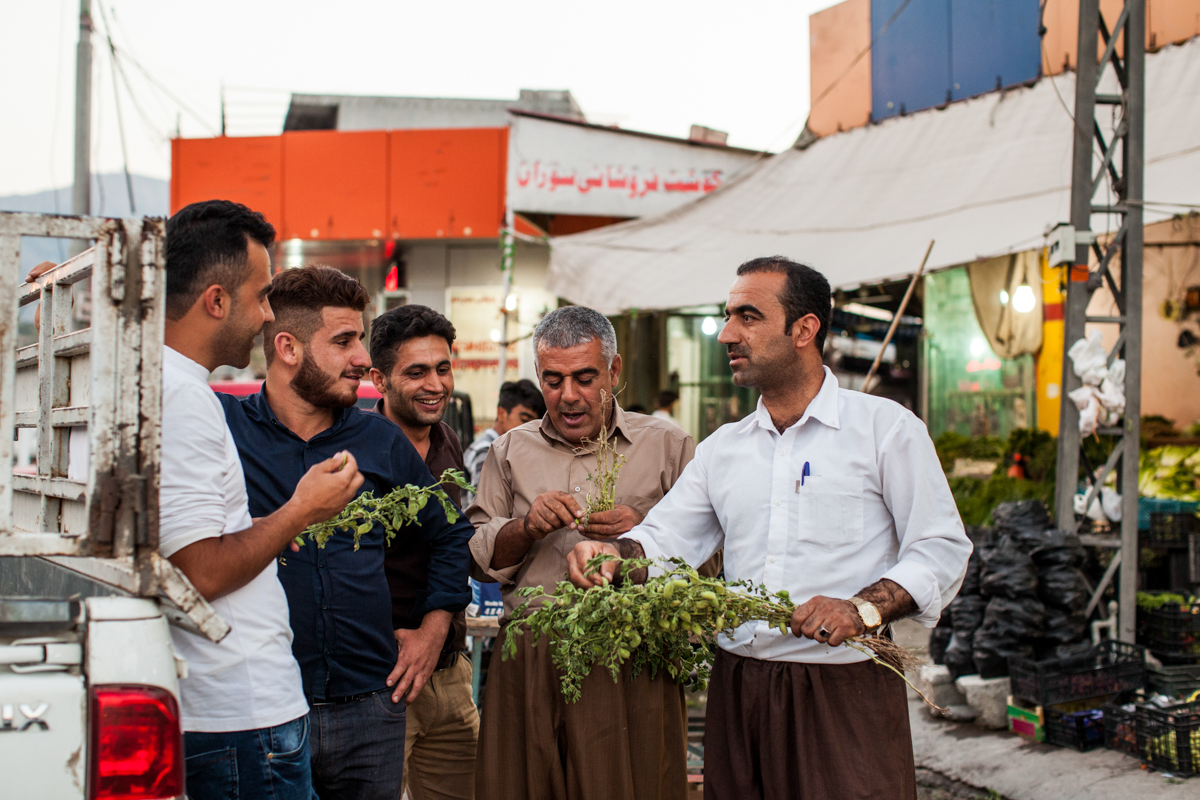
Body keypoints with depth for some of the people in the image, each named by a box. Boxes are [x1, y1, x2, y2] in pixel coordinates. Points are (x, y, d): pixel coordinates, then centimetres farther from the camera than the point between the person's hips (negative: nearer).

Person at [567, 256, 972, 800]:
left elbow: (941, 550, -5)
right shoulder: (721, 448, 15)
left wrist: (862, 608, -20)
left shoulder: (886, 428, -1)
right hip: (738, 688, 4)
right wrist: (614, 551, -12)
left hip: (847, 692, -4)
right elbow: (664, 539, 10)